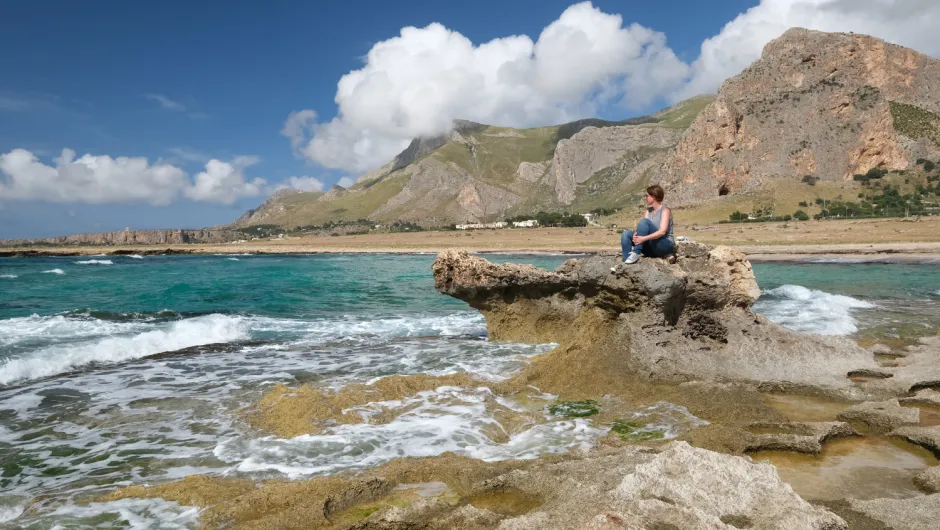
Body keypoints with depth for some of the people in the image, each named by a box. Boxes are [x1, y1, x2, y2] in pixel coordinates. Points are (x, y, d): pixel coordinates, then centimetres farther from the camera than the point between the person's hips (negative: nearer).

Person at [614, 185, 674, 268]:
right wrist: (636, 236, -24)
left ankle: (636, 252, -28)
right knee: (626, 233, -12)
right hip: (652, 246, 7)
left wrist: (643, 238, -36)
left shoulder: (665, 211, -10)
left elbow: (662, 232, -25)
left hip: (666, 246, -7)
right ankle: (625, 263, -27)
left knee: (644, 221, -25)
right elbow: (643, 227, -1)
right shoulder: (649, 210, 12)